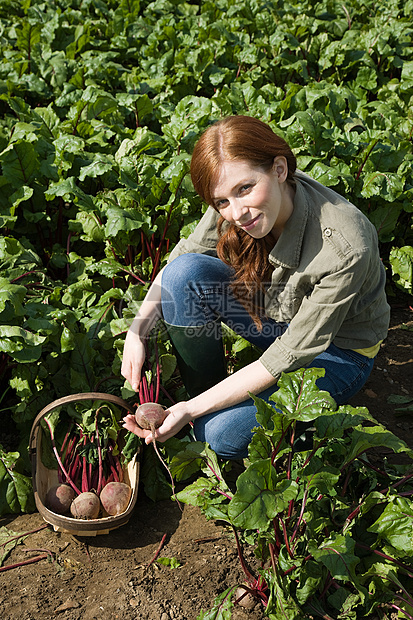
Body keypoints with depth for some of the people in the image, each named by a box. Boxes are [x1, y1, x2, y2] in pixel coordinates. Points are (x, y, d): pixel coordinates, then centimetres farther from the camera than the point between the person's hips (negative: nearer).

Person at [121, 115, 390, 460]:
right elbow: (184, 253, -5)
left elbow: (290, 356, -30)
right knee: (185, 272, -21)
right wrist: (137, 331, -19)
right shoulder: (236, 205, -21)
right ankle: (202, 394, -5)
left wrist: (192, 410, -31)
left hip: (336, 351, -5)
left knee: (223, 435, -25)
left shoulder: (346, 247, -36)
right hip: (272, 314, 5)